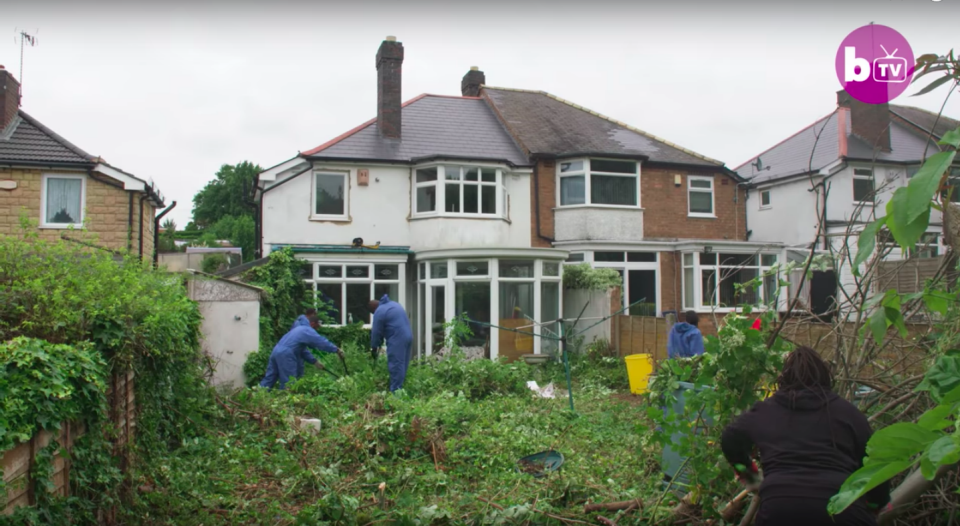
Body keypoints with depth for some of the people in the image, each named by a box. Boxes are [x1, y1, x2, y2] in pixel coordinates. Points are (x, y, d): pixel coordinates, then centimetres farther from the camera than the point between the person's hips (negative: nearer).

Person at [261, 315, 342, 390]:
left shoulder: (300, 329, 27)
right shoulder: (308, 331, -4)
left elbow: (303, 350, 29)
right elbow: (322, 342, -8)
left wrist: (314, 361, 28)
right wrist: (337, 350, 1)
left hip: (277, 351, 10)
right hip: (285, 355, -10)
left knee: (269, 379, 12)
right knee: (288, 383, -2)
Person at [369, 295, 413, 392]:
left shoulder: (379, 312, -7)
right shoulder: (394, 304, 21)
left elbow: (376, 332, -4)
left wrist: (374, 347, 9)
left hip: (397, 339, -9)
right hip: (408, 336, 9)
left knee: (396, 366, -6)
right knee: (402, 365, 13)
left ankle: (395, 391, -5)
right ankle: (400, 389, 19)